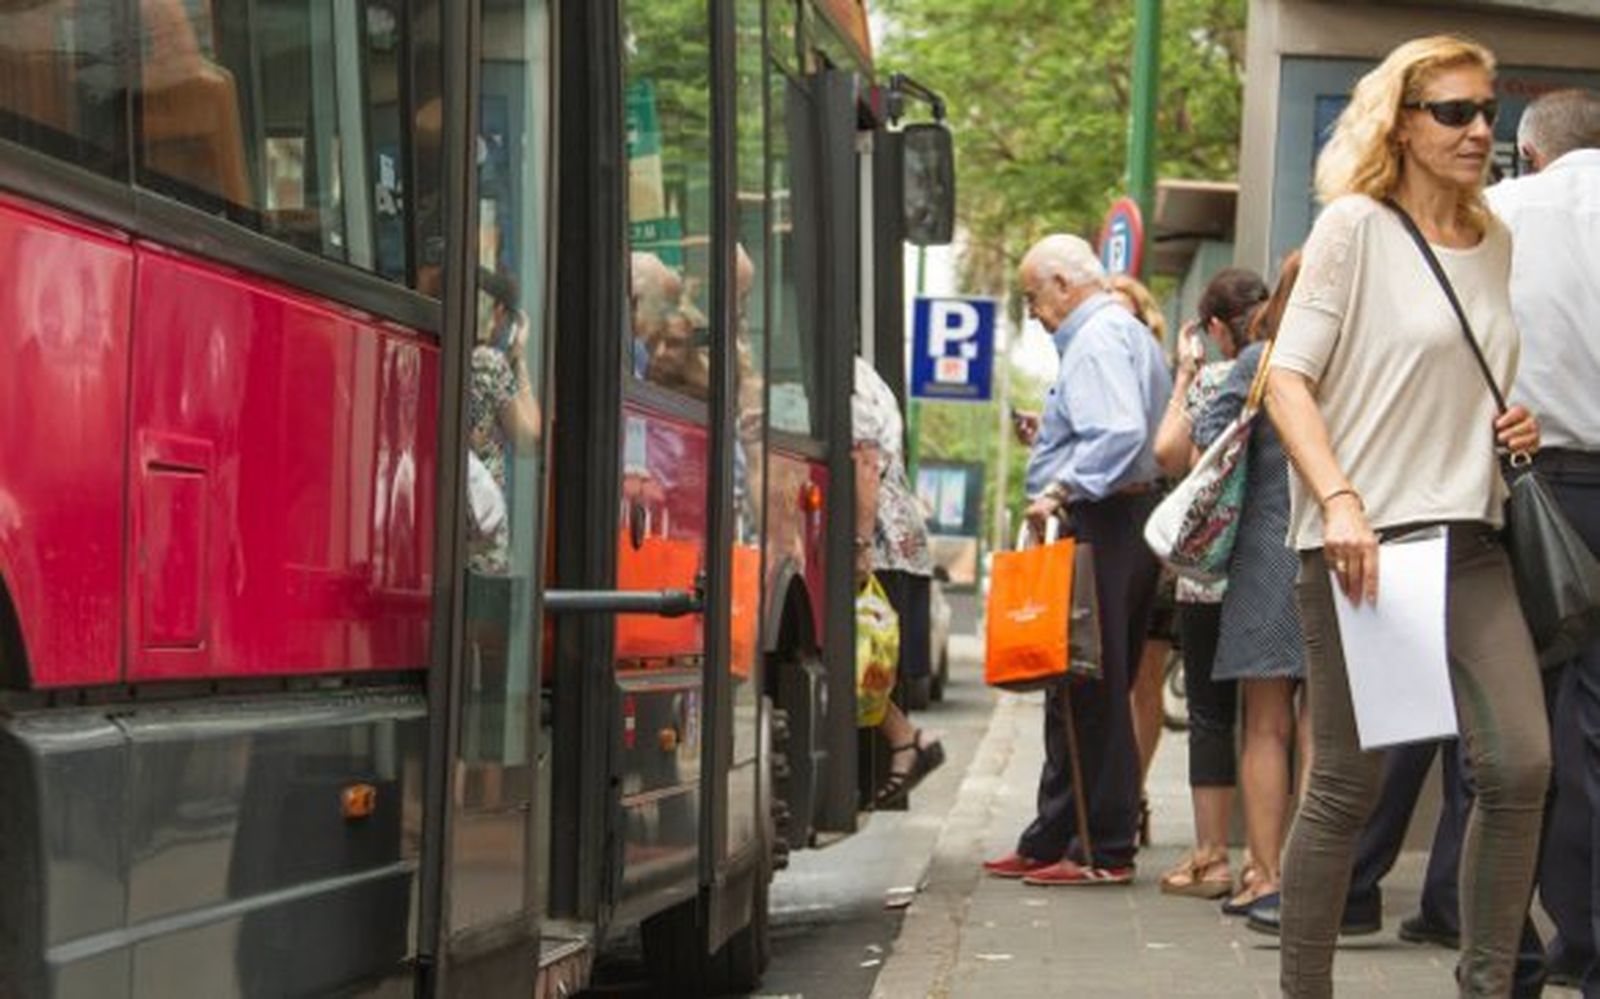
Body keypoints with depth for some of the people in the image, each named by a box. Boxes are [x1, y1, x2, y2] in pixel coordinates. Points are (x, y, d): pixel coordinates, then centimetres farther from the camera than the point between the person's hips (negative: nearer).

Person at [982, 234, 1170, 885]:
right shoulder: (1131, 334, 22)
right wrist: (1050, 436, 22)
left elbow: (1121, 433, -26)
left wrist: (1059, 490, -27)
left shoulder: (1097, 340, -11)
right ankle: (1052, 843, 19)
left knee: (1091, 692, -7)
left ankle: (1105, 852, -4)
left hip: (1102, 524, -11)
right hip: (1134, 518, 11)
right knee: (1082, 691, 13)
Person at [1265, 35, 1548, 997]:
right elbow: (1288, 379, -8)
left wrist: (1514, 425, 7)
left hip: (1473, 535, 6)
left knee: (1520, 765, -5)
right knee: (1349, 783, -2)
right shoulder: (1355, 226, -3)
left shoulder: (1496, 243, 14)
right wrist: (1340, 502, -21)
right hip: (1366, 538, -6)